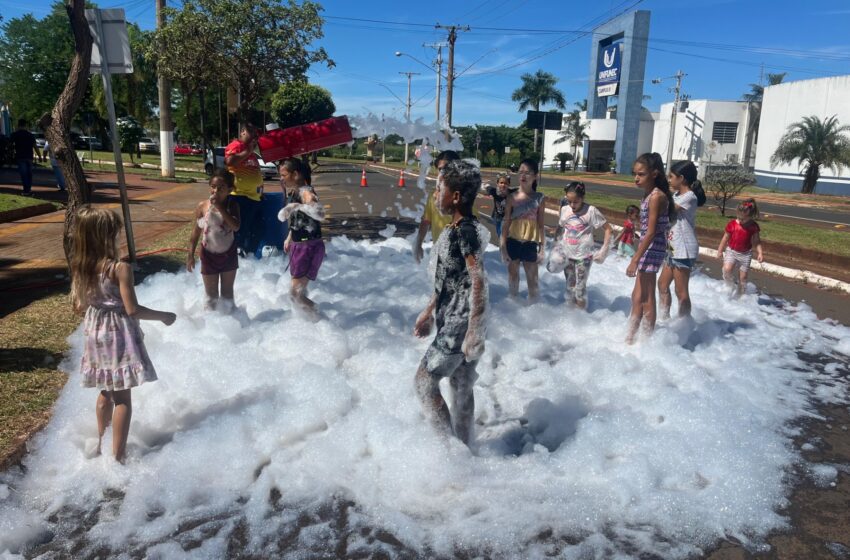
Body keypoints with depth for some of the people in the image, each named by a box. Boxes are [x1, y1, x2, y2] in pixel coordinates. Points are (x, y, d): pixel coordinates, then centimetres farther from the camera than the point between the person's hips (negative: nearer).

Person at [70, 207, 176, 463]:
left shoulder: (79, 268, -1)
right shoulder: (120, 268, -21)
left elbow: (79, 306, 7)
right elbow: (133, 310, -21)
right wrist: (163, 316, -8)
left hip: (95, 332, 7)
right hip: (118, 335, -7)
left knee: (106, 391, 24)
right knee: (122, 396, 4)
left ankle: (101, 444, 38)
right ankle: (118, 455, 9)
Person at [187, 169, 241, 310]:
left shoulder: (232, 205, -12)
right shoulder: (202, 206, -10)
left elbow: (236, 227, -29)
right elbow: (196, 231, -3)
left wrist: (220, 207, -31)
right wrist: (190, 254, -5)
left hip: (228, 254, 0)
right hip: (209, 255, 0)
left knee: (227, 293, 17)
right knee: (211, 296, 10)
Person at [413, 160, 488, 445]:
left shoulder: (467, 231, -19)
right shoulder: (455, 228, 9)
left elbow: (479, 283, -23)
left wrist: (474, 332, -24)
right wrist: (429, 312, 22)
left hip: (461, 324, -9)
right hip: (452, 319, 9)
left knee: (424, 380, -1)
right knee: (461, 386, 16)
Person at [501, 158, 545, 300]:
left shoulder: (539, 198, -2)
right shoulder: (512, 198, -5)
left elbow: (540, 224, 2)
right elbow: (506, 223, -3)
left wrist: (542, 248, 1)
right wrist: (503, 247, -5)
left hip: (530, 243, 0)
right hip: (513, 242, 0)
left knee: (532, 279, 8)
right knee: (513, 275, 14)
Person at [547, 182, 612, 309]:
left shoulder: (591, 211, -14)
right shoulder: (564, 210, -1)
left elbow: (608, 228, -9)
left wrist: (604, 250, -15)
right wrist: (556, 244, 6)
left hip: (583, 256, -4)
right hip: (567, 255, 4)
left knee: (580, 288, 1)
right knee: (570, 286, 15)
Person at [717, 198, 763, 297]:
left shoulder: (753, 226, -8)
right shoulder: (732, 224, -9)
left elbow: (756, 241, 1)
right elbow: (725, 238, 2)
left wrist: (760, 253, -10)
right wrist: (720, 250, 8)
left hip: (745, 254, 1)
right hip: (731, 251, -1)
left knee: (743, 277, 6)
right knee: (727, 269, -25)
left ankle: (741, 295, 23)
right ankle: (730, 287, 1)